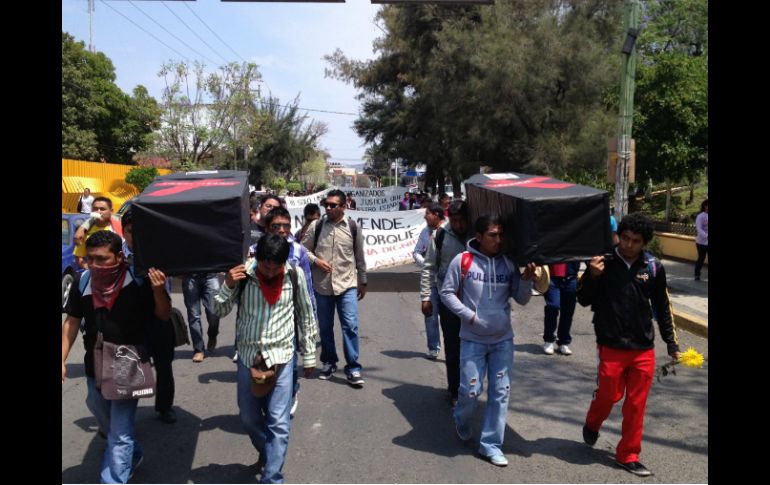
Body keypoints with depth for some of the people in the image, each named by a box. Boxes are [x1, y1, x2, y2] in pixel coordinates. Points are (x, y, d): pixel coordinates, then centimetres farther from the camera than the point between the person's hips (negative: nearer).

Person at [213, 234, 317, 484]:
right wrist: (228, 286, -21)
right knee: (248, 418, 16)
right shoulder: (243, 274, -10)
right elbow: (220, 311, -2)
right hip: (248, 355, 2)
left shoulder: (295, 275, -9)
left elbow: (305, 315, 3)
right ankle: (267, 452, 45)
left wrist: (309, 355, 8)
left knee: (278, 422, -3)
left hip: (281, 357, -2)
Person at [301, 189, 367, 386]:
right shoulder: (316, 226, 0)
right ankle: (328, 362, 29)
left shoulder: (353, 227, 1)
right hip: (321, 286, 2)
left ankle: (353, 368, 0)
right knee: (325, 327, 11)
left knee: (350, 325, -8)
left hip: (347, 285, -1)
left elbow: (359, 257, 9)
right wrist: (316, 260, -12)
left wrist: (363, 282, 12)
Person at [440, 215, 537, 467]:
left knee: (501, 392, 4)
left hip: (503, 340, 3)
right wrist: (467, 314, -13)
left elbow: (521, 299, 2)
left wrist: (526, 279, -16)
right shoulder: (462, 261, -9)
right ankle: (461, 422, 33)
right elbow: (447, 293, -1)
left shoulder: (509, 263, 0)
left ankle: (490, 444, 18)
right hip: (472, 340, -3)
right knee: (471, 391, 0)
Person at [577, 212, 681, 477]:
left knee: (636, 404, 9)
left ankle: (628, 455, 25)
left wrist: (671, 343, 10)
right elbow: (584, 300, -4)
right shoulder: (603, 261, -10)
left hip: (644, 348, 3)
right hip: (611, 346, -2)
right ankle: (592, 425, 39)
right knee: (608, 394, 6)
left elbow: (662, 307, 9)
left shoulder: (654, 267, -2)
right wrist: (592, 276, -22)